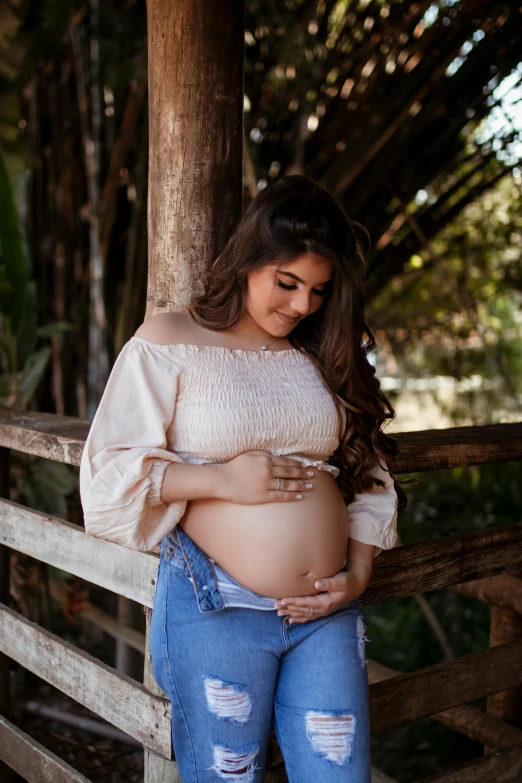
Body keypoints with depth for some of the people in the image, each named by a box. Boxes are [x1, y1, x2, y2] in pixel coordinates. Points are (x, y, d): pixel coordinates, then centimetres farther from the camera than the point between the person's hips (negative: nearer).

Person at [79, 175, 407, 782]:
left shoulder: (325, 354, 10)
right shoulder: (167, 343, -3)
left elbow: (368, 472, 14)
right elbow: (109, 471, -6)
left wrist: (359, 574, 2)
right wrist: (222, 480, -15)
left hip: (327, 615, 4)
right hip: (217, 611, -3)